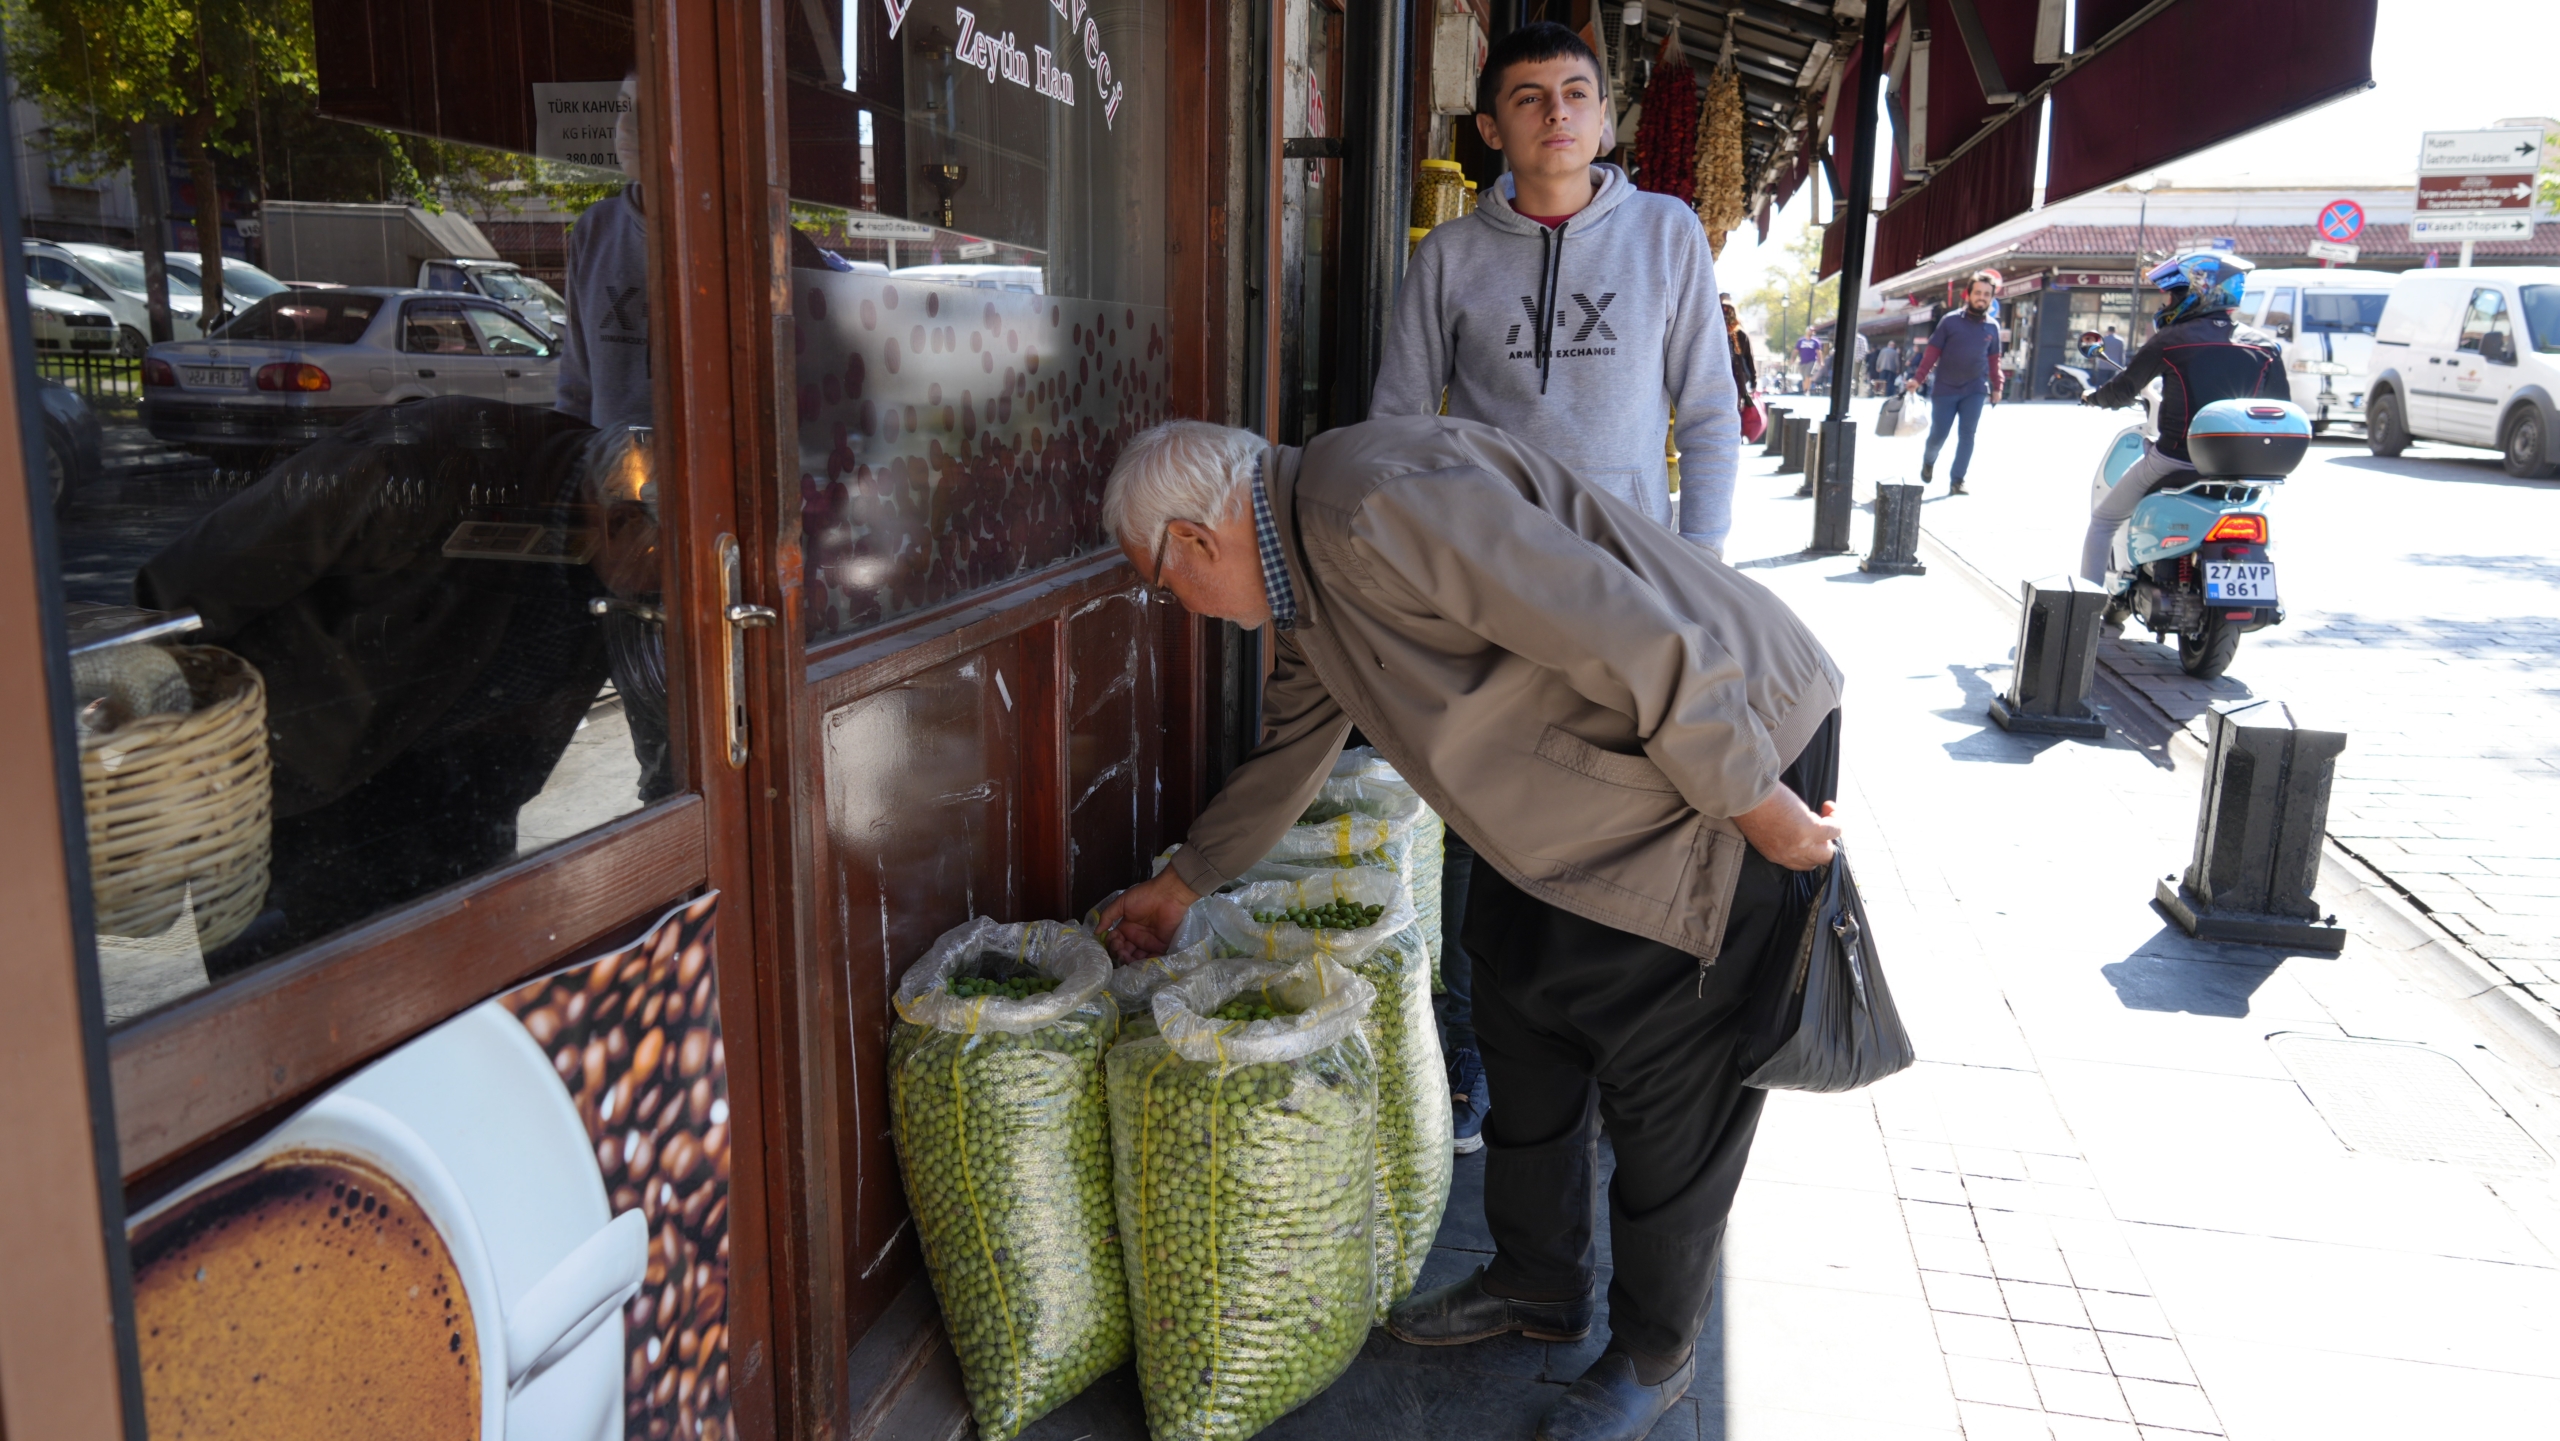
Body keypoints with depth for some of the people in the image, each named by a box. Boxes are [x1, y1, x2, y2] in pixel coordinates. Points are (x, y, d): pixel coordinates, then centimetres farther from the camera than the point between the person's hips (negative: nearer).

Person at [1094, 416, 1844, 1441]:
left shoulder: (1376, 508, -30)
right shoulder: (1305, 566, 5)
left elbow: (1636, 639, -32)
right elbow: (1288, 749, 21)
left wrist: (1756, 801, -22)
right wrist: (1182, 883, 29)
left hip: (1729, 752, -9)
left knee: (1669, 1093, 3)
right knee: (1524, 1040, 18)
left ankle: (1655, 1355, 26)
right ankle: (1536, 1287, 39)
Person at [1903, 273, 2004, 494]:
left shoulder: (1993, 327, 4)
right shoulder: (1950, 320, -5)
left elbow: (1993, 359, 12)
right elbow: (1932, 351, -5)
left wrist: (1996, 386, 12)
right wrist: (1918, 378, -11)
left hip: (1975, 389, 2)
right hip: (1945, 389, -2)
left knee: (1967, 434, -5)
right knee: (1938, 434, 3)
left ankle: (1957, 480, 0)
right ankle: (1928, 461, 34)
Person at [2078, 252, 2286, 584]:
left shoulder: (2168, 341, -7)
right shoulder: (2266, 347, 5)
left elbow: (2123, 391, 2)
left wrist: (2093, 397, 23)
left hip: (2174, 459, -4)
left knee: (2103, 520, 16)